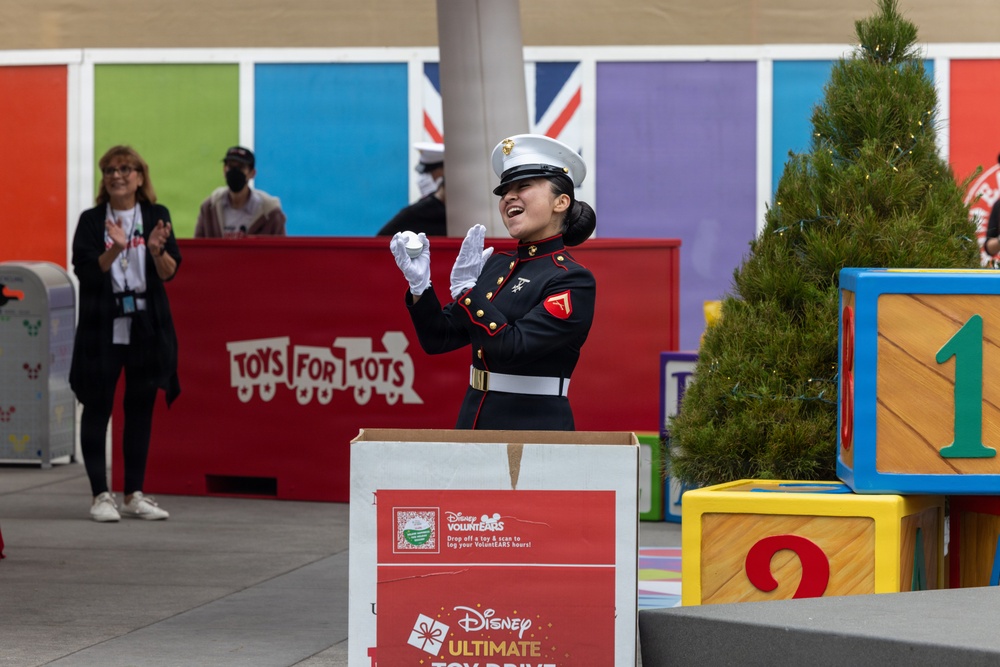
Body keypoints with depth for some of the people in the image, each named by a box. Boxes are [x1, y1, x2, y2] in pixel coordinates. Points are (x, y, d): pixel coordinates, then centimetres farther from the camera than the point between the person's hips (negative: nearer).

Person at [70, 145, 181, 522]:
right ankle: (100, 495, 4)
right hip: (103, 326, -2)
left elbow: (170, 271, -5)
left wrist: (157, 251, -26)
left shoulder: (156, 216, 3)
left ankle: (135, 495, 14)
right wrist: (114, 250, -25)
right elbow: (85, 271, -9)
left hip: (147, 325, 2)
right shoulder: (91, 221, 1)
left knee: (141, 407, 7)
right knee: (97, 407, -1)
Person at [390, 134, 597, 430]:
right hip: (473, 422, 7)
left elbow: (512, 348, -20)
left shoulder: (573, 280, -11)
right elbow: (439, 339, 8)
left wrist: (466, 289, -20)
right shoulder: (497, 265, 10)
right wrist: (419, 285, -7)